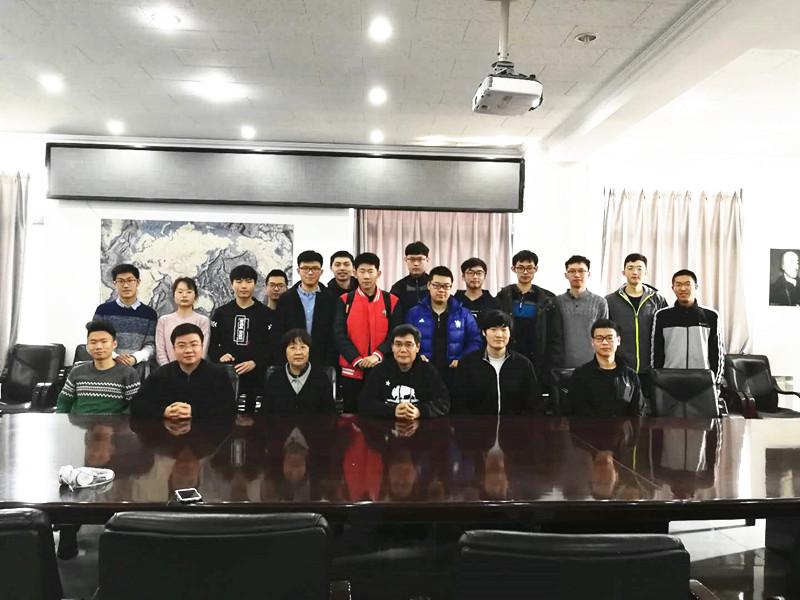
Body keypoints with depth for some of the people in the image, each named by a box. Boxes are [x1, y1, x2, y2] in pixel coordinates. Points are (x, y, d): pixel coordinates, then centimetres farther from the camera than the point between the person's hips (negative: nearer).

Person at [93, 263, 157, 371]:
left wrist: (135, 358, -17)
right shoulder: (103, 310, 6)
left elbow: (151, 345, 2)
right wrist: (115, 357, -14)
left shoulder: (149, 313, 6)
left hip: (137, 370, 1)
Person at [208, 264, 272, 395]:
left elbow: (272, 346, -1)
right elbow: (211, 343, 10)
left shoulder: (266, 313, 5)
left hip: (256, 377, -1)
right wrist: (220, 356, -10)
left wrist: (254, 363, -15)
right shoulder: (221, 313, 12)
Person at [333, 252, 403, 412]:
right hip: (351, 370, 0)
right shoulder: (344, 301, 4)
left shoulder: (392, 301, 3)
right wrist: (357, 360, -15)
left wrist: (377, 355, -17)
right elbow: (339, 335, -4)